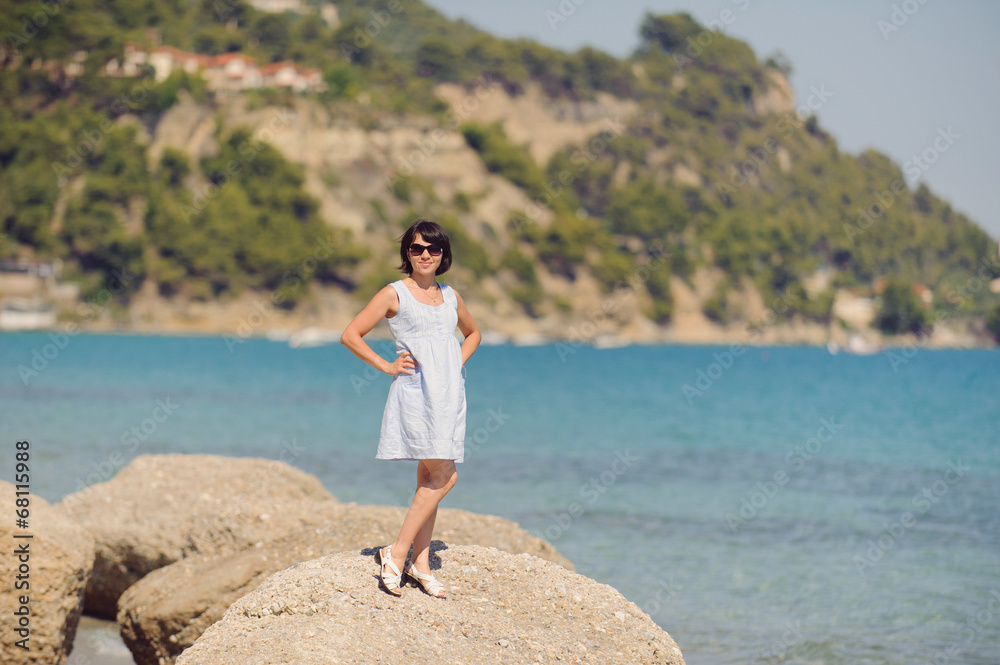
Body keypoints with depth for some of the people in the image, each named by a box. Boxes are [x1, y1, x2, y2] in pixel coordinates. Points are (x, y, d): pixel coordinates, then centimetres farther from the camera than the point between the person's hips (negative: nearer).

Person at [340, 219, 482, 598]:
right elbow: (351, 335, -3)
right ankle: (396, 555, -9)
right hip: (415, 392, -6)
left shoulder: (450, 296, 14)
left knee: (429, 479, 6)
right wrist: (388, 367, -6)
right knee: (444, 477, -15)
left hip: (448, 394, 6)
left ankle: (420, 563, 10)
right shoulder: (395, 294, -1)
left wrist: (458, 363, 15)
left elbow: (473, 332, 33)